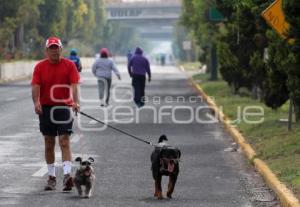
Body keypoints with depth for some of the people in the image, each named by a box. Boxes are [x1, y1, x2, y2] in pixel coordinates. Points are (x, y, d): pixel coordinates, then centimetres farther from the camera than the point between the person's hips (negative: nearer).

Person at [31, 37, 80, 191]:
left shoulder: (69, 65, -1)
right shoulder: (40, 67, 3)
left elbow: (74, 85, -10)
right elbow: (35, 86, -6)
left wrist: (76, 102, -27)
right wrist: (36, 102, -24)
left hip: (64, 107, -2)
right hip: (45, 108, 2)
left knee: (64, 142, -11)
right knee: (49, 143, 9)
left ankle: (67, 175, -20)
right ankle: (51, 177, 18)